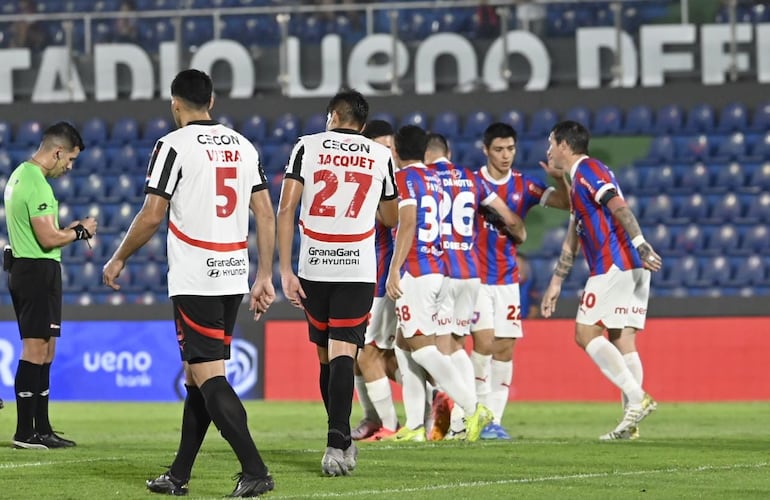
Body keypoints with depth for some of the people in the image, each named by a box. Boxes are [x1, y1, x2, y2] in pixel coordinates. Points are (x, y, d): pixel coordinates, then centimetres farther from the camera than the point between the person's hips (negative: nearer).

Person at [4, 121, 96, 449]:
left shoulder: (20, 175, 16)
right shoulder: (37, 184, -17)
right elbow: (48, 239, -20)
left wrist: (67, 230, 15)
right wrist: (80, 232, -5)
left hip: (23, 267, 11)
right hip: (39, 271, -11)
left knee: (44, 352, 13)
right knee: (35, 351, -9)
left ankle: (40, 429, 15)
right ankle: (26, 432, -9)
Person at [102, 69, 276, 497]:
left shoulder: (174, 145, -8)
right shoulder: (243, 146, 11)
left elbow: (152, 217, -10)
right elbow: (266, 215, 9)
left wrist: (118, 260, 5)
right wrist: (265, 277, 13)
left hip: (195, 281, -7)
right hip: (234, 277, 7)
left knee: (208, 376, -8)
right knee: (197, 374, 14)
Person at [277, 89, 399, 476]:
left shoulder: (307, 147, 4)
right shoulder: (381, 156, 7)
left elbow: (286, 208, -4)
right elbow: (391, 218, 20)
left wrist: (285, 270, -3)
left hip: (313, 269, 1)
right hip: (358, 269, -1)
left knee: (326, 356, 14)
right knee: (342, 354, -8)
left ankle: (342, 442, 22)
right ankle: (337, 444, -25)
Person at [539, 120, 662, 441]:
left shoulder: (587, 170, -5)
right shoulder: (576, 181, 25)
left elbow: (619, 207, -20)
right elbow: (572, 240, 31)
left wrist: (641, 245, -30)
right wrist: (555, 284, 33)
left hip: (614, 264, -9)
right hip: (631, 268, 9)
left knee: (586, 333, -7)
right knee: (622, 341, 5)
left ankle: (637, 398, -18)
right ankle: (631, 420, 0)